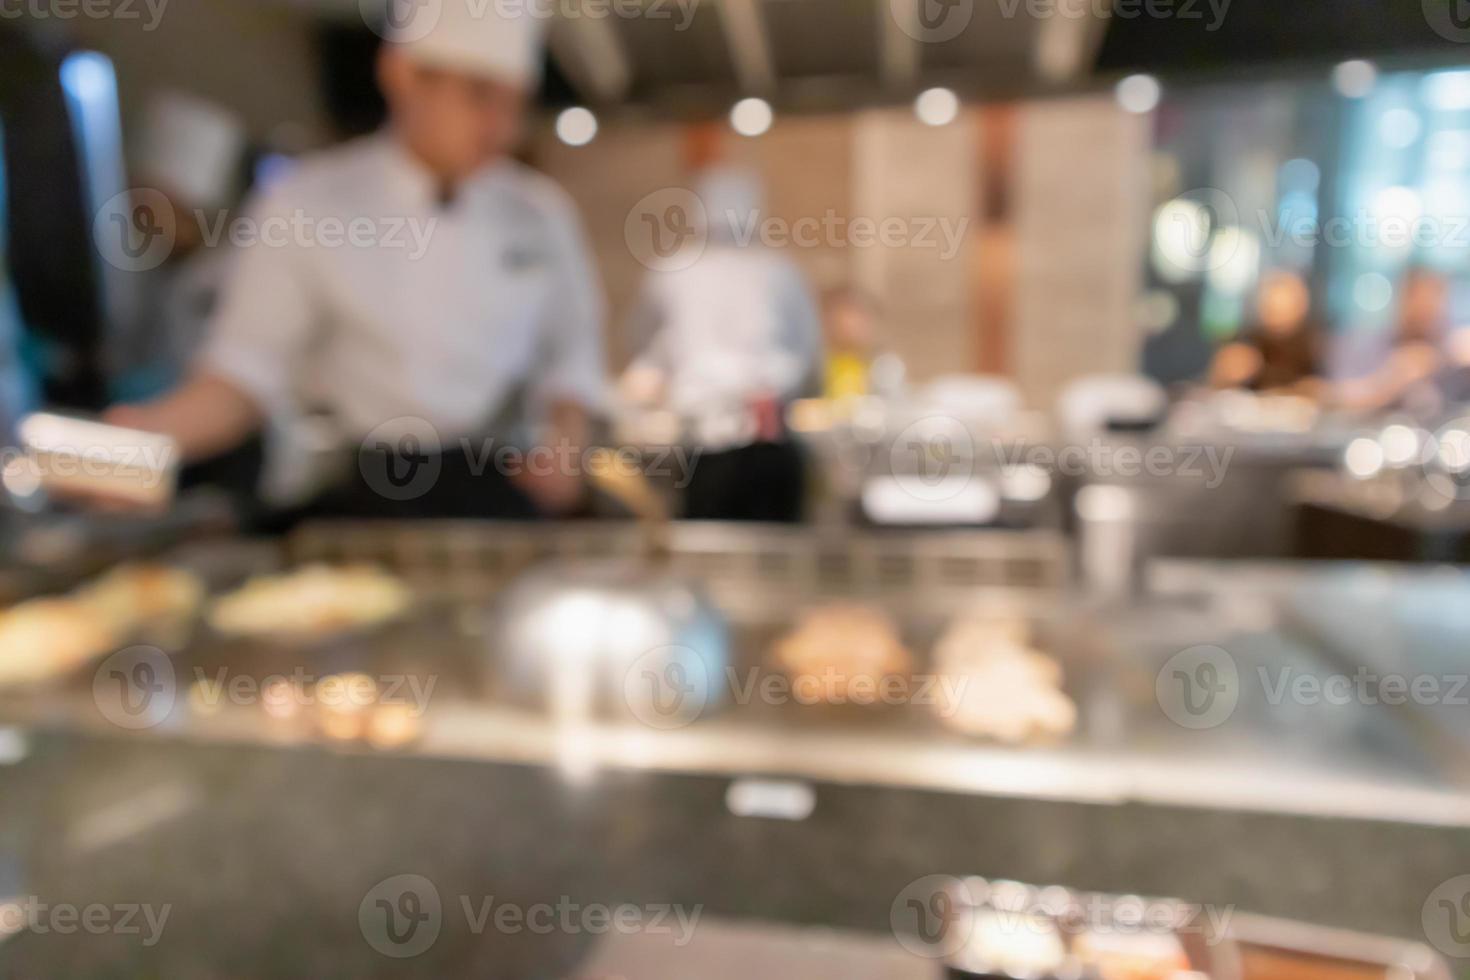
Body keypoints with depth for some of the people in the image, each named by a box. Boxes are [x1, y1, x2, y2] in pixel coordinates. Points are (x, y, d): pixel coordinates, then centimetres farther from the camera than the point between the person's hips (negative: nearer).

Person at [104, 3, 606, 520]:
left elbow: (567, 354, 12)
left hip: (497, 494, 1)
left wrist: (566, 441, -6)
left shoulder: (541, 213, 6)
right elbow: (248, 369, -3)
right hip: (353, 498, -1)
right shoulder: (302, 205, -1)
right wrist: (153, 430, -21)